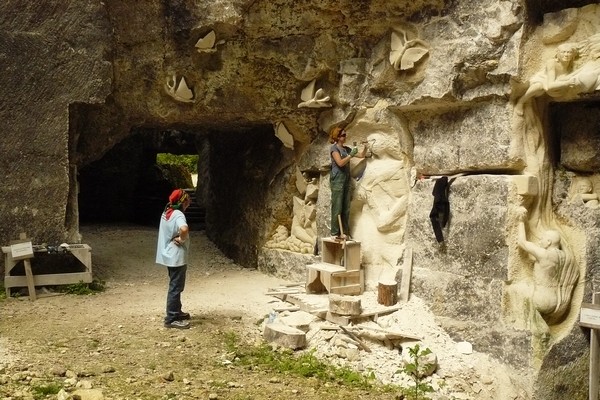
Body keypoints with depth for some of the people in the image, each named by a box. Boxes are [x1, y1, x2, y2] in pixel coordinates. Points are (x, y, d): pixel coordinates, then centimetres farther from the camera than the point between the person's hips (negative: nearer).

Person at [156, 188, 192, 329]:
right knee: (175, 287, -2)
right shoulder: (178, 215, -20)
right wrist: (181, 239, -21)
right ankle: (171, 319, 3)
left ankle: (176, 312, 32)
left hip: (169, 255, 10)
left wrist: (177, 238, 7)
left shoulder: (166, 213, 9)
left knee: (175, 286, 20)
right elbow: (184, 229, -41)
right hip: (176, 257, -10)